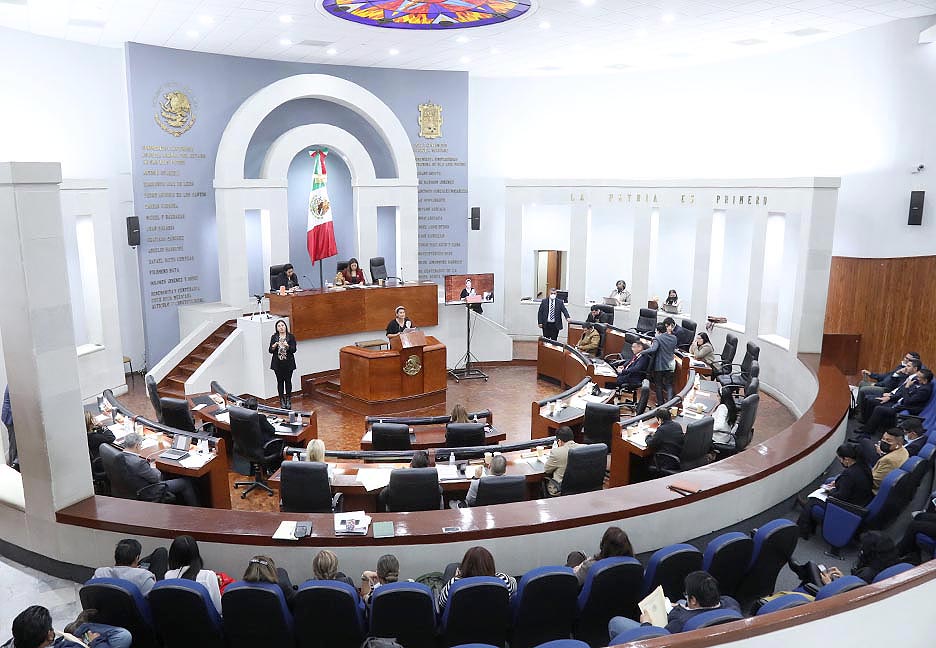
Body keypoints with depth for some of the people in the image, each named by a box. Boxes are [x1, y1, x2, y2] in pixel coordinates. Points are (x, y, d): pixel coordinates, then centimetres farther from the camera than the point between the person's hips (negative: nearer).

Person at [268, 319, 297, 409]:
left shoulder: (291, 337, 0)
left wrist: (287, 346, -26)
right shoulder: (274, 337, 4)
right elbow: (270, 351, 0)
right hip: (278, 364, 1)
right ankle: (282, 400, 13)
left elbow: (294, 350, -8)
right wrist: (274, 346, -20)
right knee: (280, 381, 4)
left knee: (288, 381, 1)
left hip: (288, 363, -1)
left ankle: (288, 400, 12)